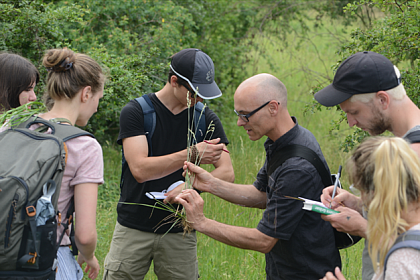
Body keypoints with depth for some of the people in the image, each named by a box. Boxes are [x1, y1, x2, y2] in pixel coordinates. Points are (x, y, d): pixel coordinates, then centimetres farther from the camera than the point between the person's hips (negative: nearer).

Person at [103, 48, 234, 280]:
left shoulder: (206, 119, 4)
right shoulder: (135, 112, -7)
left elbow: (227, 173, -2)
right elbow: (140, 169, -18)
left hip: (179, 233, 2)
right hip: (134, 229, -2)